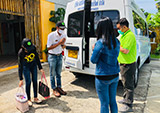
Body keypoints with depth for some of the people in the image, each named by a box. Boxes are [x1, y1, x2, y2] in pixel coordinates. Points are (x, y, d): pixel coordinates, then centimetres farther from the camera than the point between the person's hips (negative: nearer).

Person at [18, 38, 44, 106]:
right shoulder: (21, 53, -29)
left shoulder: (33, 48, -24)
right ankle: (28, 99, 11)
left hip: (33, 65, 3)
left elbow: (37, 58, -9)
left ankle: (35, 98, 18)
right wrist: (21, 79, -26)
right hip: (25, 67, -3)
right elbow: (20, 66, -26)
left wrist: (40, 68, -7)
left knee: (35, 81, 5)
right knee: (28, 82, -6)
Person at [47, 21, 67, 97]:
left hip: (59, 56, 5)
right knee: (53, 74, 5)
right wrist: (59, 43, -24)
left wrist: (63, 44, -16)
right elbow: (49, 48, -18)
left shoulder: (63, 35, 1)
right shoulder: (51, 35, -16)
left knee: (58, 73, 14)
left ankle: (59, 87, 27)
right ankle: (54, 89, 19)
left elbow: (63, 47, 8)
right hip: (52, 56, -5)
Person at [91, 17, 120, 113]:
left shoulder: (100, 43, -19)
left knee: (104, 103, 10)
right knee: (113, 101, 22)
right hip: (115, 76, 7)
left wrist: (94, 49, 4)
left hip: (103, 77, -6)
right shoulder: (116, 41, 2)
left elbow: (93, 60, -12)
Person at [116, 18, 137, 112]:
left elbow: (125, 51, -26)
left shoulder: (130, 35, -20)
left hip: (128, 64, -10)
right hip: (124, 63, 10)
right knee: (125, 83, 21)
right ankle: (126, 99, 39)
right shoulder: (124, 35, 12)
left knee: (128, 84, 1)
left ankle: (128, 105, 15)